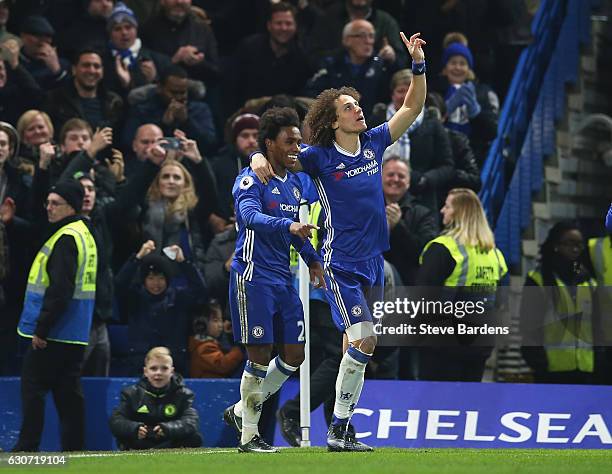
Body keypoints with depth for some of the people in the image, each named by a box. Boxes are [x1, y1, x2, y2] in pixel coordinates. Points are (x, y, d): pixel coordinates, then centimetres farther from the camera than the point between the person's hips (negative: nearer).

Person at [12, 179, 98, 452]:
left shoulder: (66, 238, -15)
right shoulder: (83, 234, 17)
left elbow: (60, 289, -22)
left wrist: (41, 329, -20)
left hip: (53, 334, -9)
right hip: (75, 335, 9)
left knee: (33, 388, -5)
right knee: (68, 393, 9)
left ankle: (26, 449, -6)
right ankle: (74, 449, 8)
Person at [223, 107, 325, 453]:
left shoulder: (294, 184, 15)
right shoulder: (251, 180, -10)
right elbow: (250, 216, -30)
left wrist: (312, 259, 16)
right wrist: (289, 225, -45)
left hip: (283, 279, 8)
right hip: (253, 277, -8)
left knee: (294, 354, 7)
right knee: (260, 357, -6)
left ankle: (241, 411, 22)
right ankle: (249, 435, 4)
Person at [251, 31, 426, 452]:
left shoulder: (374, 144, 6)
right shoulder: (320, 157, -6)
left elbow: (412, 107, 11)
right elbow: (277, 154, 0)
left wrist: (419, 66, 0)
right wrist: (260, 157, -23)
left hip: (373, 261, 6)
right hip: (341, 263, -6)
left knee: (357, 346, 7)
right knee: (364, 340, -16)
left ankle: (341, 426, 12)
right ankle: (338, 430, -9)